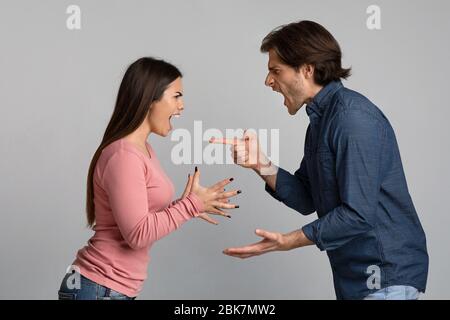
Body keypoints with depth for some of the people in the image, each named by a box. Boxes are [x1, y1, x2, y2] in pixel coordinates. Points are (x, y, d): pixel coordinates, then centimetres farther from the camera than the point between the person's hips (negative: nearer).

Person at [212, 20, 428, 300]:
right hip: (358, 273, 9)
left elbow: (358, 213, -23)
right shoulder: (321, 118, 10)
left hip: (386, 275, -9)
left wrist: (287, 242, -21)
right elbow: (306, 200, 9)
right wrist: (261, 165, -4)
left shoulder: (353, 117, -19)